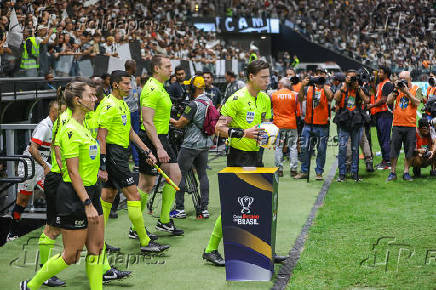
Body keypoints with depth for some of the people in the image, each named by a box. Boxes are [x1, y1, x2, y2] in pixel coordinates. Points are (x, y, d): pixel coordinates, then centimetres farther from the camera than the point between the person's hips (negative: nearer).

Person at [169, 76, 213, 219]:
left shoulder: (194, 104, -19)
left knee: (179, 174, 0)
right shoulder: (209, 101, 8)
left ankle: (180, 209, 1)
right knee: (203, 174, 11)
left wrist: (172, 121, 5)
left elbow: (180, 124, -17)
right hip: (205, 144, 8)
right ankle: (204, 209, 10)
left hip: (191, 144, -8)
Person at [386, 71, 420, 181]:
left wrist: (407, 92, -15)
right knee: (394, 150, 1)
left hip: (411, 125, -2)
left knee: (409, 150, 2)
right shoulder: (398, 88, 11)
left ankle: (406, 172, 11)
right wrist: (396, 91, -9)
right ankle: (392, 172, 8)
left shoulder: (416, 89, 4)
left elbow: (417, 103, -11)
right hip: (397, 124, 2)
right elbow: (389, 101, 2)